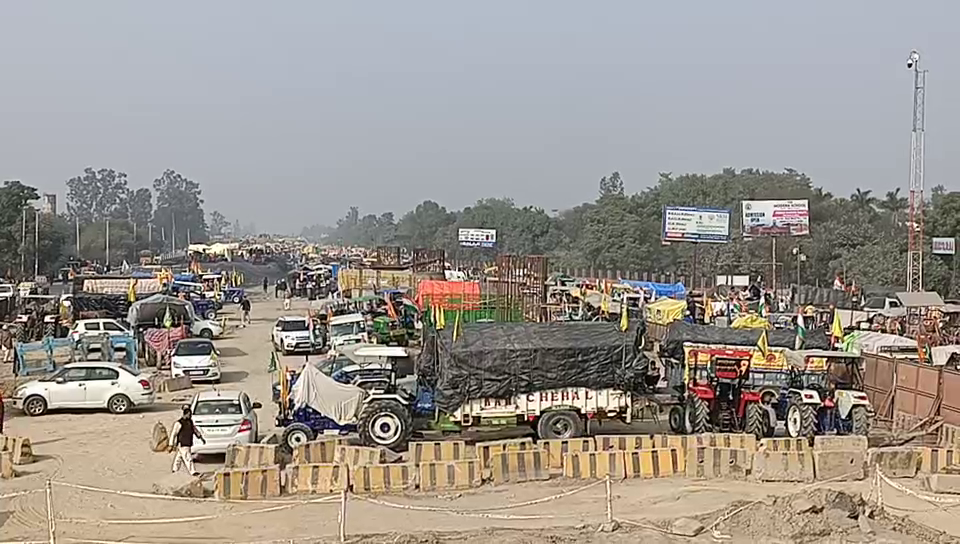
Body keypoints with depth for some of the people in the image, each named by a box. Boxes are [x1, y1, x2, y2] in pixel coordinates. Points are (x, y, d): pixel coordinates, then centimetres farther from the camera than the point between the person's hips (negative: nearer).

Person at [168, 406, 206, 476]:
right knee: (188, 458, -9)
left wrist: (201, 437, 22)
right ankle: (193, 472, -9)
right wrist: (171, 445, -13)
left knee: (179, 457, 18)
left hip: (188, 444, 8)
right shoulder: (179, 423, -15)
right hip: (182, 444, -8)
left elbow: (195, 429, 23)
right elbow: (173, 434, -12)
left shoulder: (190, 421, 8)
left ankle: (175, 470, 29)